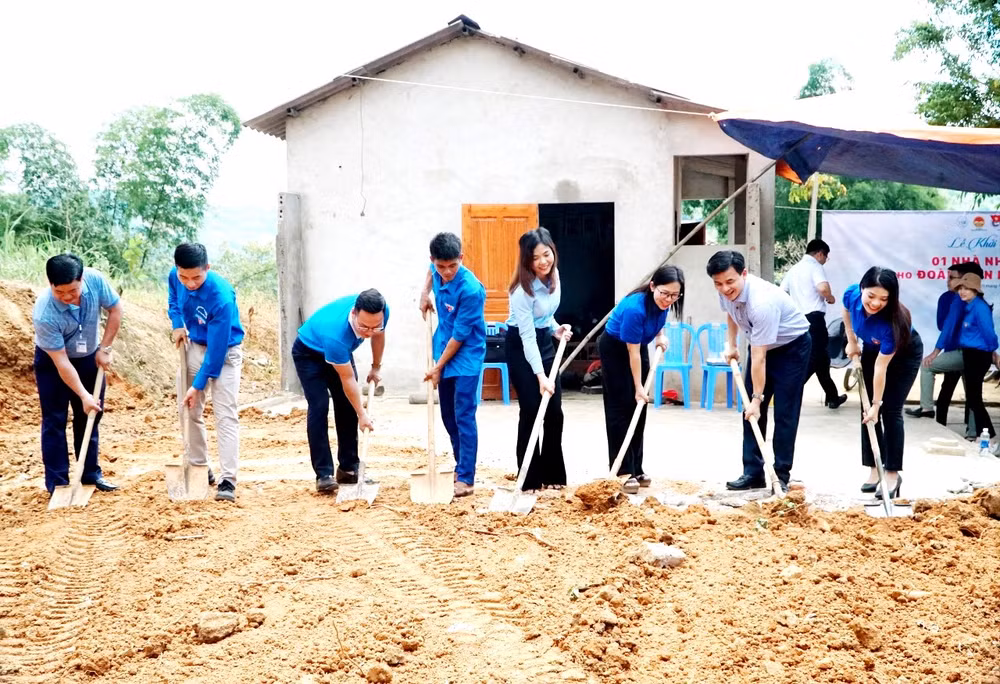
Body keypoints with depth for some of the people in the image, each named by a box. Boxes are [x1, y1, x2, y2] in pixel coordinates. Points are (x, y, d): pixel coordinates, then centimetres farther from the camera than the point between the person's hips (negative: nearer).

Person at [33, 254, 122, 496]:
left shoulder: (95, 280, -28)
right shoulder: (44, 314, -36)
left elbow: (115, 309, -8)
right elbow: (61, 362, -29)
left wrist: (104, 348, -10)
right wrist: (83, 395, -27)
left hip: (88, 357, 4)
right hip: (52, 361, -4)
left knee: (90, 417, 11)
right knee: (55, 421, -2)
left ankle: (91, 473, 23)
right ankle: (57, 483, 6)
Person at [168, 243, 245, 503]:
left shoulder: (221, 297, -33)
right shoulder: (174, 277, -14)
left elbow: (217, 349, -27)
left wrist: (198, 385, -22)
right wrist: (177, 323, -4)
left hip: (224, 351, -6)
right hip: (193, 345, 6)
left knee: (226, 414, -14)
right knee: (188, 410, 10)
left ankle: (227, 480, -17)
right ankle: (199, 468, 25)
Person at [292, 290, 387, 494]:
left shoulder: (382, 311, -29)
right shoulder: (335, 333, -45)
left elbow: (378, 336, -1)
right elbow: (348, 380, -33)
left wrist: (376, 367, 9)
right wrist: (362, 414, -26)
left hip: (340, 351, 6)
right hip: (309, 353, -6)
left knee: (348, 406, 0)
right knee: (319, 407, -18)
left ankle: (348, 469, 9)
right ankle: (324, 475, -16)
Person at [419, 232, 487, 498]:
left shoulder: (471, 290, -26)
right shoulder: (438, 271, -5)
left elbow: (459, 336, -21)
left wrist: (438, 368, -15)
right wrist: (425, 293, 9)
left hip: (466, 358, -8)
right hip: (444, 352, 8)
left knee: (464, 417, -9)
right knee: (448, 416, 14)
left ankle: (466, 478, -6)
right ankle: (461, 466, 26)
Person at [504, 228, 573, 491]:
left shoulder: (553, 274, -4)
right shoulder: (523, 289, -26)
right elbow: (527, 336, -26)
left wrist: (555, 329, -2)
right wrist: (540, 376, -31)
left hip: (544, 341, 7)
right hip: (521, 346, -7)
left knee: (554, 412, 6)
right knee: (531, 410, -7)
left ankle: (552, 475, 16)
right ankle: (529, 479, 3)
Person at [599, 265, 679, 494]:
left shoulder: (662, 302, -16)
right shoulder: (635, 308, -36)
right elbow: (632, 352, -28)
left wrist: (660, 335, -6)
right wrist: (638, 387, -22)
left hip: (638, 347, 7)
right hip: (614, 349, -7)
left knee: (639, 410, 6)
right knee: (621, 408, -10)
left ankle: (636, 470, 11)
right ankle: (624, 473, -9)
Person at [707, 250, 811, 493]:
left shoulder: (762, 302, -38)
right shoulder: (727, 291, -15)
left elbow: (759, 359, -34)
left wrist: (757, 398, -30)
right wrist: (731, 344, 6)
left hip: (792, 347, -8)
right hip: (761, 345, 8)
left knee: (785, 413, -9)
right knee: (751, 412, 3)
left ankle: (781, 476, -3)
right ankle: (753, 473, 8)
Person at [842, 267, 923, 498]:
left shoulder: (891, 322, -41)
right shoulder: (852, 295, -29)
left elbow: (881, 367, -33)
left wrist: (876, 404, -26)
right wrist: (851, 341, -2)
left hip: (904, 356, -5)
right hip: (872, 350, 5)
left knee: (890, 411, -10)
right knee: (867, 411, 0)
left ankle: (893, 474, -3)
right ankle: (874, 469, 8)